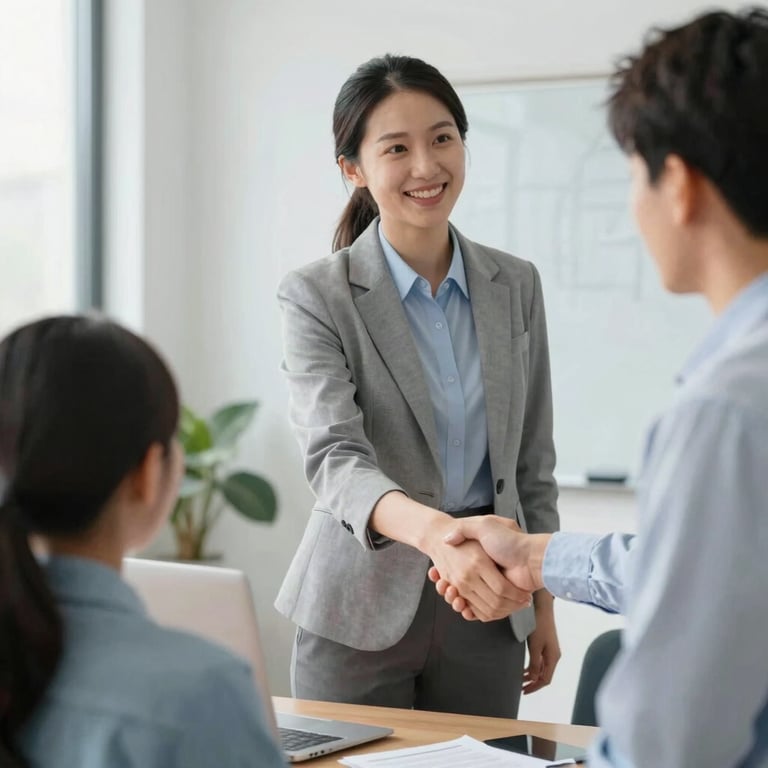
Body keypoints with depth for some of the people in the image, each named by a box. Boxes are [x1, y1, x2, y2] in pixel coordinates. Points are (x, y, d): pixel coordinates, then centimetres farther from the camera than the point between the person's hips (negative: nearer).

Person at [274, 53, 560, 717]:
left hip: (484, 607, 4)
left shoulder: (515, 285, 5)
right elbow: (333, 456, -23)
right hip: (362, 611, -3)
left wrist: (542, 604, 11)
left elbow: (533, 462, 12)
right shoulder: (316, 297, -9)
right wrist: (433, 530, -41)